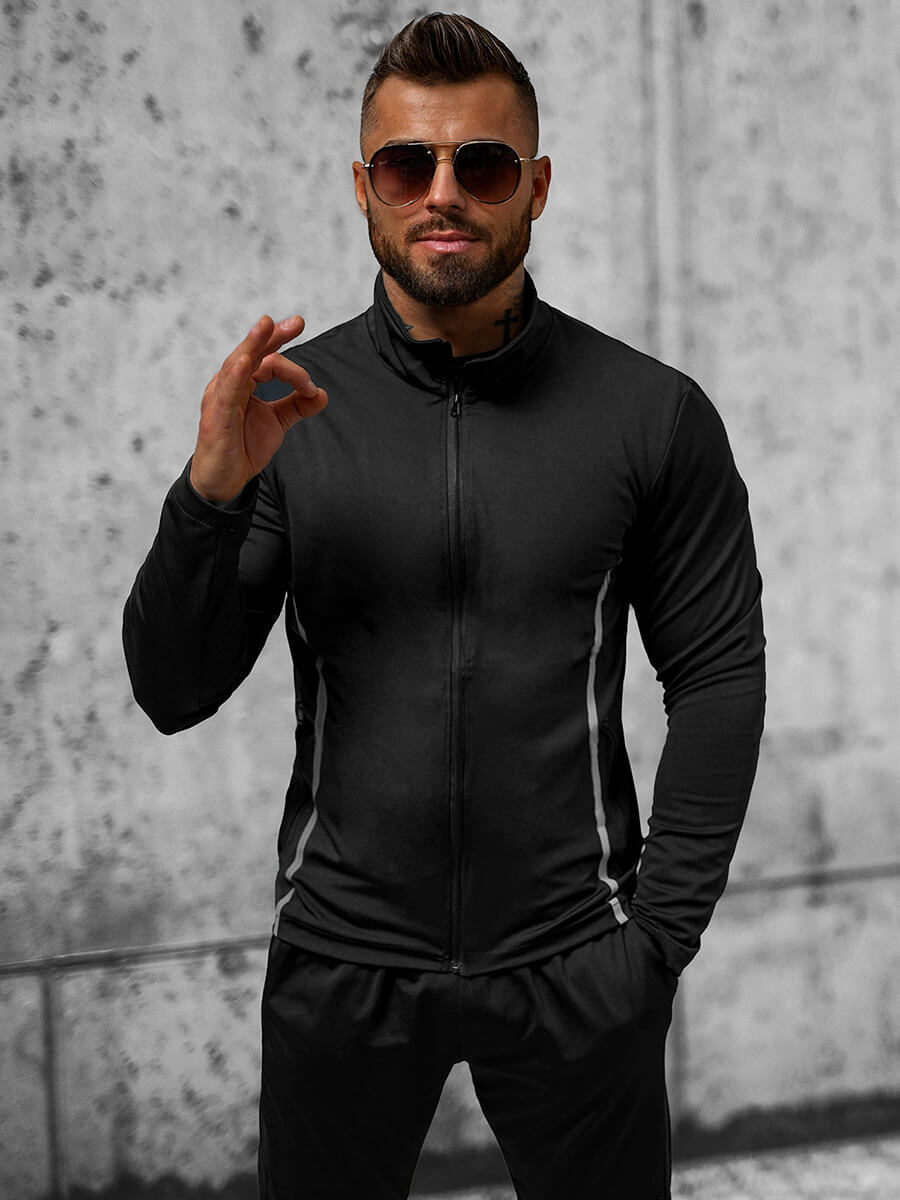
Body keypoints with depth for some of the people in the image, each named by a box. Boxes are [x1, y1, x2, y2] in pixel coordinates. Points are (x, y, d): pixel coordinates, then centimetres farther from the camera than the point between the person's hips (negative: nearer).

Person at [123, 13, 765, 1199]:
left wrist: (662, 931, -6)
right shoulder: (289, 409, -2)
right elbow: (173, 694, -4)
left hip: (572, 966, -1)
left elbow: (719, 678, -1)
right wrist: (211, 494, -20)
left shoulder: (653, 414, -4)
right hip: (340, 959, 1)